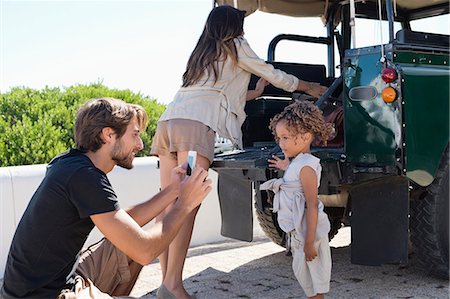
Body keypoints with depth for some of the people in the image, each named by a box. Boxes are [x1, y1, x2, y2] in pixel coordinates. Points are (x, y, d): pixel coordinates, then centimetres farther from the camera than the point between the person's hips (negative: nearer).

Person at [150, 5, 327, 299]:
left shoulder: (202, 52, 33)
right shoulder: (235, 46, 13)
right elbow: (273, 74, 20)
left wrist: (255, 93, 52)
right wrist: (309, 87, 34)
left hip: (168, 119, 7)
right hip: (196, 124, -7)